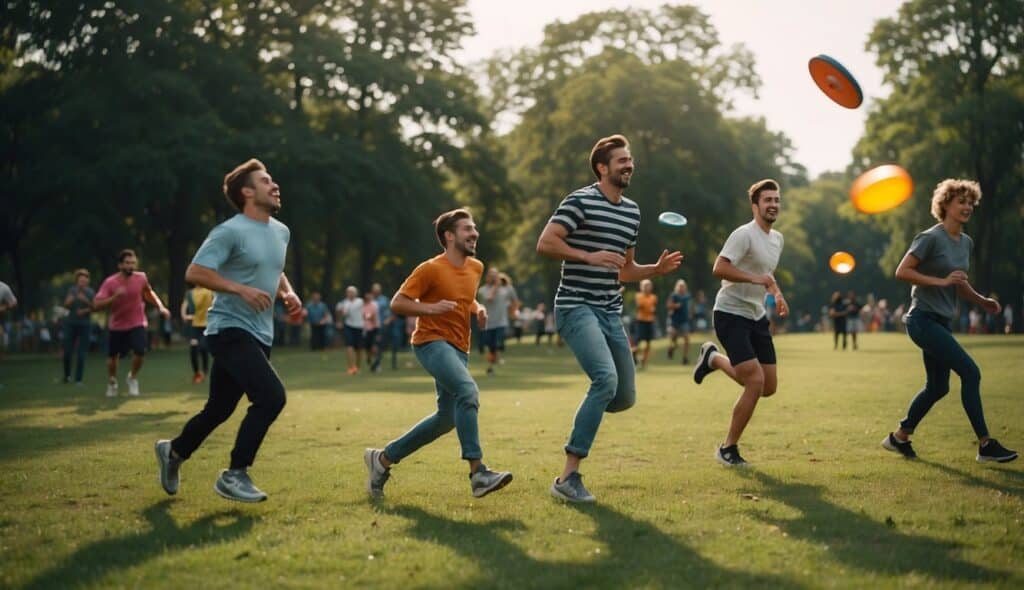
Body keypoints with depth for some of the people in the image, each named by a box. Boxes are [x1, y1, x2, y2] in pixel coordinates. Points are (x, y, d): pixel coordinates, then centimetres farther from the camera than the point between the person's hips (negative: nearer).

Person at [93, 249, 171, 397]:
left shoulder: (141, 278, -9)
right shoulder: (110, 282, -17)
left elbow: (149, 293, 13)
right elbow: (96, 304, -23)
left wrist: (160, 307, 2)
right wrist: (115, 297, -35)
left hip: (137, 324, 0)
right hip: (117, 325, 0)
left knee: (140, 352, -19)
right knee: (112, 356, 11)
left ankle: (133, 378, 9)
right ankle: (112, 382, 39)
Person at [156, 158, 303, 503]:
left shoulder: (281, 232, 13)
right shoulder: (230, 232, -13)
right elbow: (194, 272, -17)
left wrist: (289, 294, 8)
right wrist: (242, 289, -25)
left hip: (259, 336, 8)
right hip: (231, 330, -8)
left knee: (219, 408, 15)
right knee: (271, 395, -22)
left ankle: (174, 452, 39)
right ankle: (235, 475, -9)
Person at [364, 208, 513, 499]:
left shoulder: (476, 268, 10)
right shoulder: (431, 269, -11)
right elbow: (397, 303, -9)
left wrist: (478, 309, 6)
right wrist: (430, 308, -24)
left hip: (459, 349, 9)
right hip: (433, 342, -9)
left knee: (447, 418, 10)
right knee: (468, 391, -31)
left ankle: (383, 458, 24)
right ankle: (478, 473, -33)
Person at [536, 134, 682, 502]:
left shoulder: (632, 211, 18)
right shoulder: (581, 201, -7)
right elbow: (545, 243, -16)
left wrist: (658, 269, 8)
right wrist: (590, 256, -24)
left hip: (610, 313, 8)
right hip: (576, 307, -8)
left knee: (625, 397, 5)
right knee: (607, 379, -26)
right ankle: (568, 477, -22)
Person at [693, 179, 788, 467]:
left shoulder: (777, 238, 13)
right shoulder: (744, 234, -15)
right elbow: (719, 268, -26)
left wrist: (777, 293, 14)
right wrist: (757, 279, -31)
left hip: (757, 316, 9)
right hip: (731, 314, -9)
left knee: (769, 387, 8)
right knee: (755, 382, -18)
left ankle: (714, 358, 31)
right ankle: (728, 449, -2)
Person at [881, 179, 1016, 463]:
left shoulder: (966, 242, 12)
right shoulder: (931, 238, -12)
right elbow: (902, 271, -17)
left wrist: (981, 300, 5)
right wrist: (941, 281, -22)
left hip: (942, 322, 9)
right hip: (924, 319, -9)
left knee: (937, 387, 13)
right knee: (970, 372, -14)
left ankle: (899, 437, 29)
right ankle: (985, 445, -8)